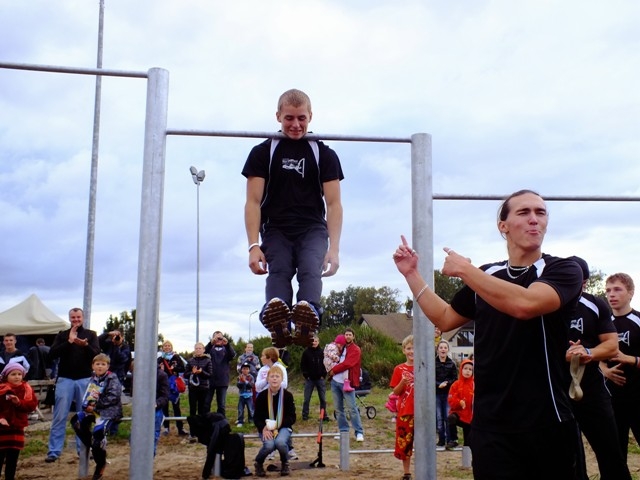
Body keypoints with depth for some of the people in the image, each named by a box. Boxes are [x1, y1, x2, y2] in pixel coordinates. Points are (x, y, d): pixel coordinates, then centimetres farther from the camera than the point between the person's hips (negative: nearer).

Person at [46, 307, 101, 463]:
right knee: (59, 416, -1)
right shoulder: (62, 335, 8)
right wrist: (69, 341, -16)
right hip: (65, 379, 0)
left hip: (85, 380, 0)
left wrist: (85, 345, -24)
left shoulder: (91, 335, 8)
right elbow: (52, 354, -5)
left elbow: (97, 354, -4)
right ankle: (54, 451, 2)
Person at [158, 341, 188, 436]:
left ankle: (180, 428, 4)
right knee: (164, 406, 7)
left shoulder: (176, 357, 1)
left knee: (176, 406, 2)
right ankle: (166, 427, 16)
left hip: (174, 385, -2)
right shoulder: (160, 359, 6)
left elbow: (182, 368, -3)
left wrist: (174, 368, -17)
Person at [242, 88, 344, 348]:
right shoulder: (263, 152, 8)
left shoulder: (324, 154, 10)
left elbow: (333, 203, 4)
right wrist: (254, 245, -10)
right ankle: (278, 324, -54)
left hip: (312, 229, 1)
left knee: (311, 271, -29)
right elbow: (253, 202, 3)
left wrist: (334, 248, -8)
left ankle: (307, 315, -55)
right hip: (276, 230, 0)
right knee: (278, 272, -28)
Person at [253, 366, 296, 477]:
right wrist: (264, 428, -19)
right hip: (266, 427, 0)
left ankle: (285, 464, 1)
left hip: (283, 427, 0)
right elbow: (256, 417, 1)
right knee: (269, 445, -31)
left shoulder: (287, 395, -3)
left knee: (280, 442, -33)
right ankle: (258, 463, 3)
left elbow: (292, 418, -3)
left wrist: (277, 426, -17)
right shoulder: (262, 396, -1)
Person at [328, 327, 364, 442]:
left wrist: (333, 370, -9)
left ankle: (359, 432, -1)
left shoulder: (355, 350, -5)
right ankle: (343, 431, 18)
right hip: (335, 381, 7)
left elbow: (347, 364, -15)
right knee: (338, 408, 10)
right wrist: (331, 372, 3)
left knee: (352, 408, -6)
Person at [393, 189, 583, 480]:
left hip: (547, 421, -2)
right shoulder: (484, 277, 10)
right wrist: (411, 274, 13)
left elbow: (524, 304, -25)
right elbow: (444, 319, 20)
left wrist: (464, 269, -17)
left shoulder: (563, 270, -5)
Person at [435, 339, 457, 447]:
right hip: (436, 394, 0)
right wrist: (438, 385, -16)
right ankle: (441, 439, 13)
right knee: (439, 418, 4)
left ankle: (450, 439, 7)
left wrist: (446, 384, -13)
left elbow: (455, 379, 3)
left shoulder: (451, 364, 4)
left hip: (448, 394, 0)